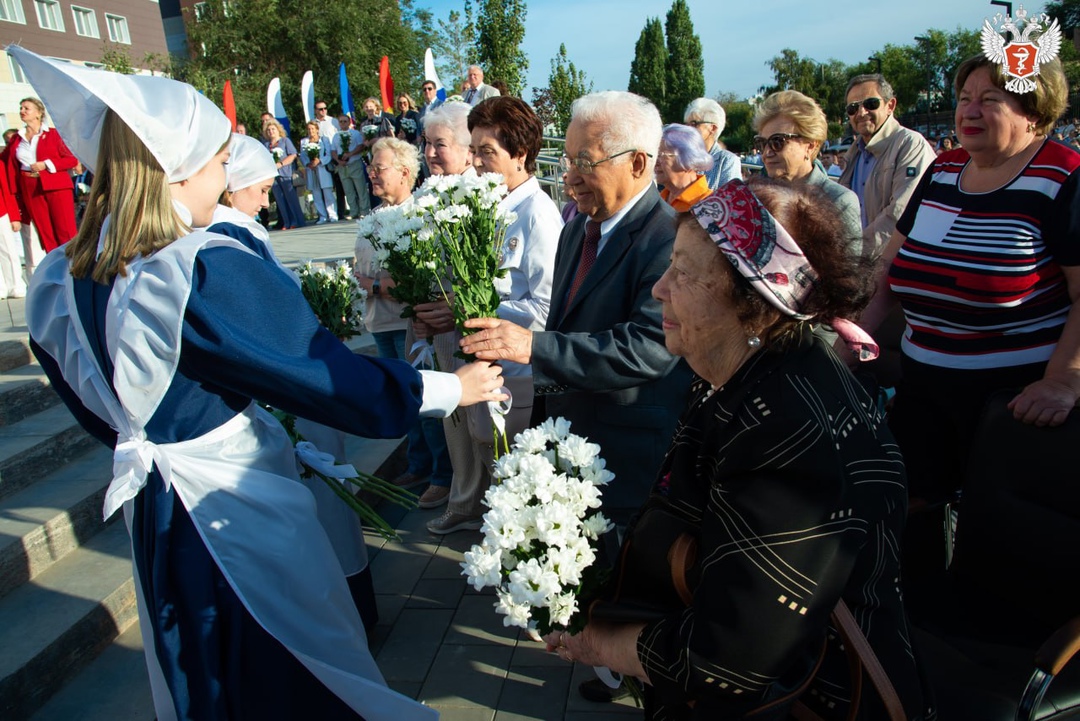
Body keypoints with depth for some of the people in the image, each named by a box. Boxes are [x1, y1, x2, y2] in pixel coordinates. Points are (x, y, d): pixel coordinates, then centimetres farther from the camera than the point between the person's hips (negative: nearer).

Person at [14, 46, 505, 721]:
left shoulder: (58, 280, -3)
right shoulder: (210, 269, -27)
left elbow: (97, 409, 10)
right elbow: (326, 374, -23)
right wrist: (447, 388, -13)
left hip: (155, 509, 7)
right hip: (243, 506, -7)